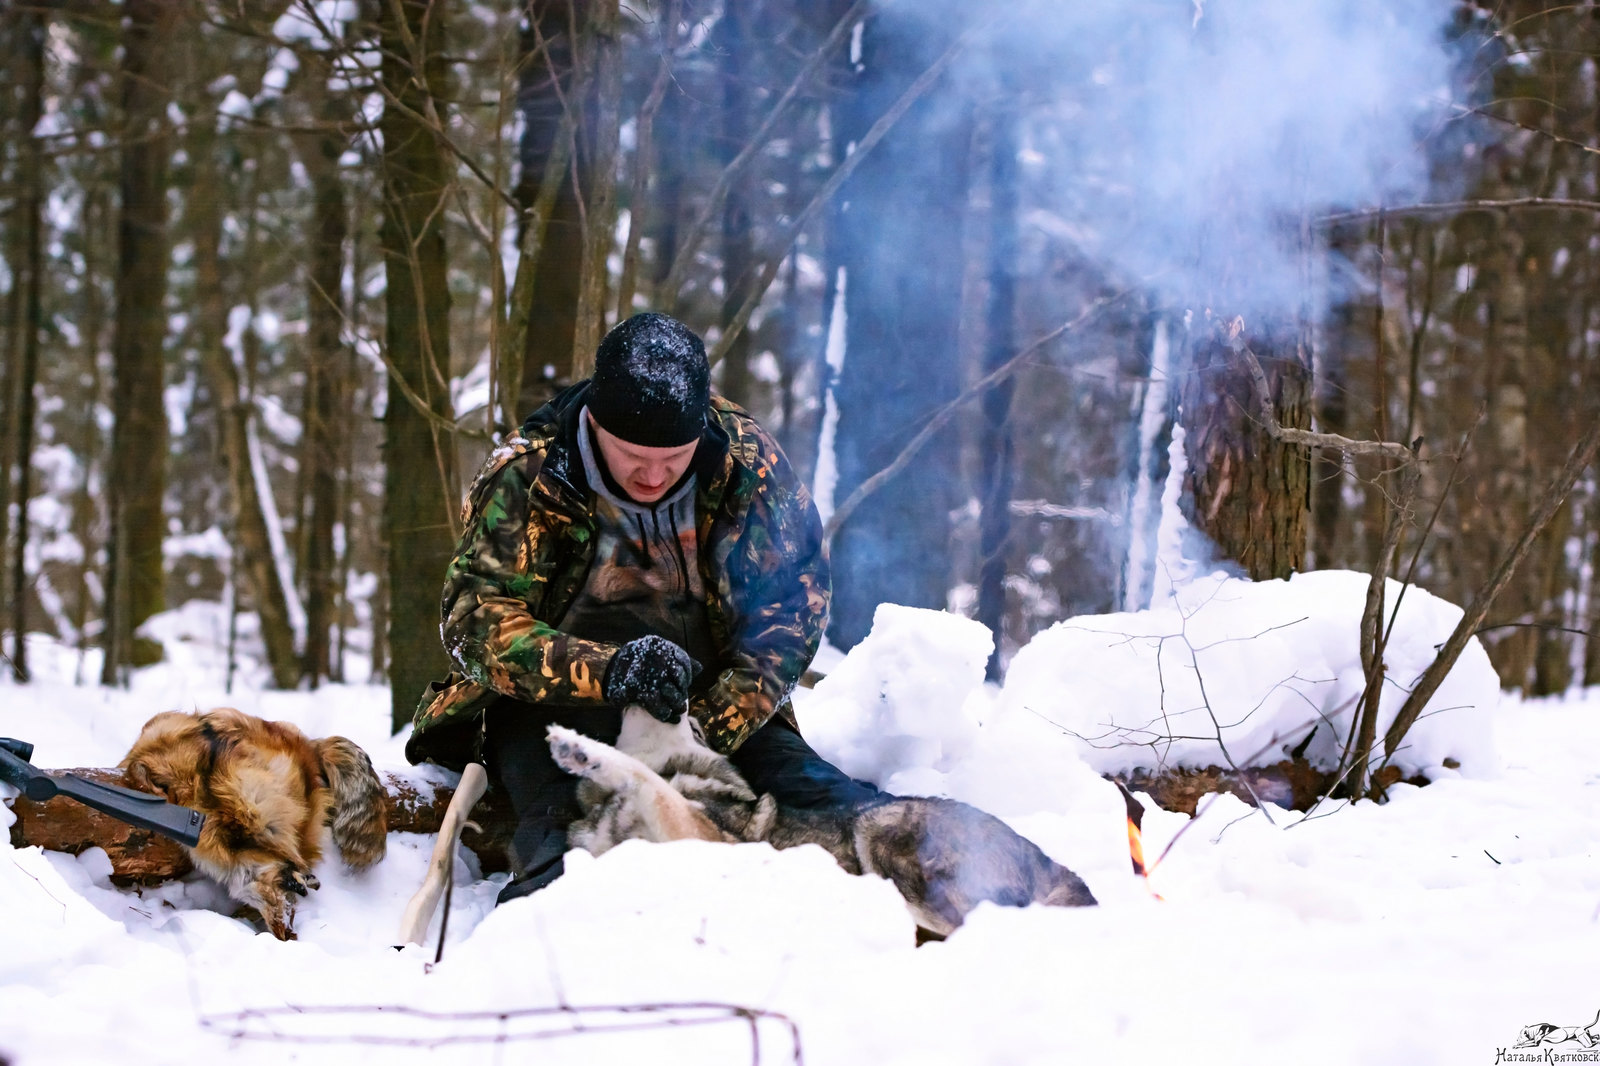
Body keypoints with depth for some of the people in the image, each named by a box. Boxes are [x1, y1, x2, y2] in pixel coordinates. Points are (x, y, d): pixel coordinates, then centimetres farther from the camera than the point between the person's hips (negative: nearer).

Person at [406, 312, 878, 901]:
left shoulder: (746, 460, -6)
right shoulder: (524, 477, -13)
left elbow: (795, 599, -2)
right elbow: (478, 620, -20)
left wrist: (720, 720, -16)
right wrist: (605, 672, -37)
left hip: (715, 703, 3)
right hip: (551, 706, -3)